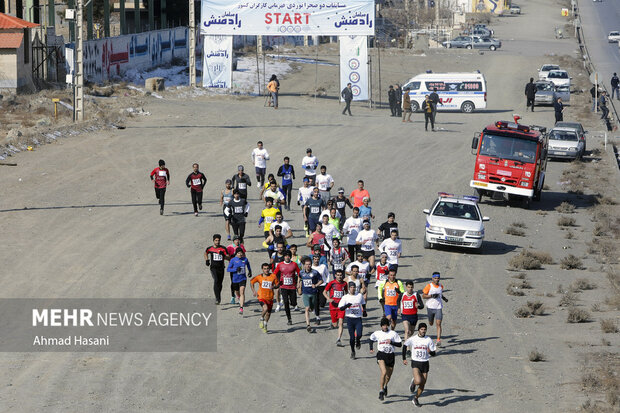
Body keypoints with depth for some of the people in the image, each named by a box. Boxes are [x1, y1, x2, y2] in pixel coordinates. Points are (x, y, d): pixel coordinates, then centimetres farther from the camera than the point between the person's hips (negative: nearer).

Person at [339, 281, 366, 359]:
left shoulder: (359, 295, 5)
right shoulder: (345, 297, -1)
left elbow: (363, 303, 23)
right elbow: (341, 308, -7)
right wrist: (347, 305, -25)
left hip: (358, 318, 1)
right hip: (350, 318, -1)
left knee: (359, 334, -16)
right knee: (352, 336, -1)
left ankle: (358, 341, 21)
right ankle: (352, 351, 18)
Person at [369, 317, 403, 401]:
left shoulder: (393, 333, 0)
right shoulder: (377, 333, 4)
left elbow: (400, 344, 2)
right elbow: (371, 340, 22)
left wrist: (391, 342, -14)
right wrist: (371, 348, 9)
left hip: (390, 355, 2)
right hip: (381, 354, -2)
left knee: (388, 376, 15)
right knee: (384, 372, -24)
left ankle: (385, 386, 48)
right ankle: (381, 391, -17)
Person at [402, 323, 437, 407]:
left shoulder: (428, 340, -2)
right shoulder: (413, 339, -5)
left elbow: (434, 354, 1)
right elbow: (405, 345, 12)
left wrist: (430, 352, -23)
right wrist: (404, 358, 10)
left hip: (425, 363, 2)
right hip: (415, 363, -2)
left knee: (422, 385, 7)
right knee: (418, 381, -23)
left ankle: (415, 399, 30)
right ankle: (413, 382, 14)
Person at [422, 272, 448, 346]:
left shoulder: (441, 286, 6)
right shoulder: (429, 286, -8)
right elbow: (423, 296, -6)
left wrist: (444, 298, 7)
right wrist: (431, 296, -20)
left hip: (438, 307, 1)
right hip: (430, 307, -1)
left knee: (438, 323, -10)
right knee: (430, 323, 12)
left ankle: (438, 340, -13)